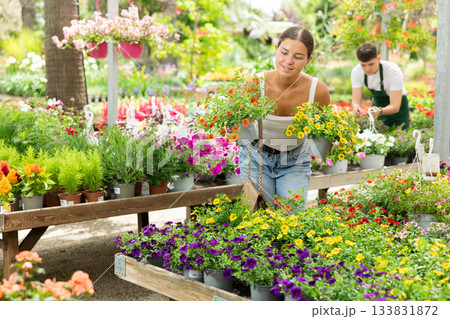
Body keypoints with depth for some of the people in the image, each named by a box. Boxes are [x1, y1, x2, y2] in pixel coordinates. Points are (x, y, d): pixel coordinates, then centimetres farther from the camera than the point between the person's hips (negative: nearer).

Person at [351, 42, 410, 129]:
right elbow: (356, 99, -22)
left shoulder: (394, 71, -32)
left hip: (398, 105, -3)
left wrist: (380, 111, -56)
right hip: (377, 103, 3)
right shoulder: (356, 72, -21)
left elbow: (395, 107, -35)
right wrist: (356, 106, -47)